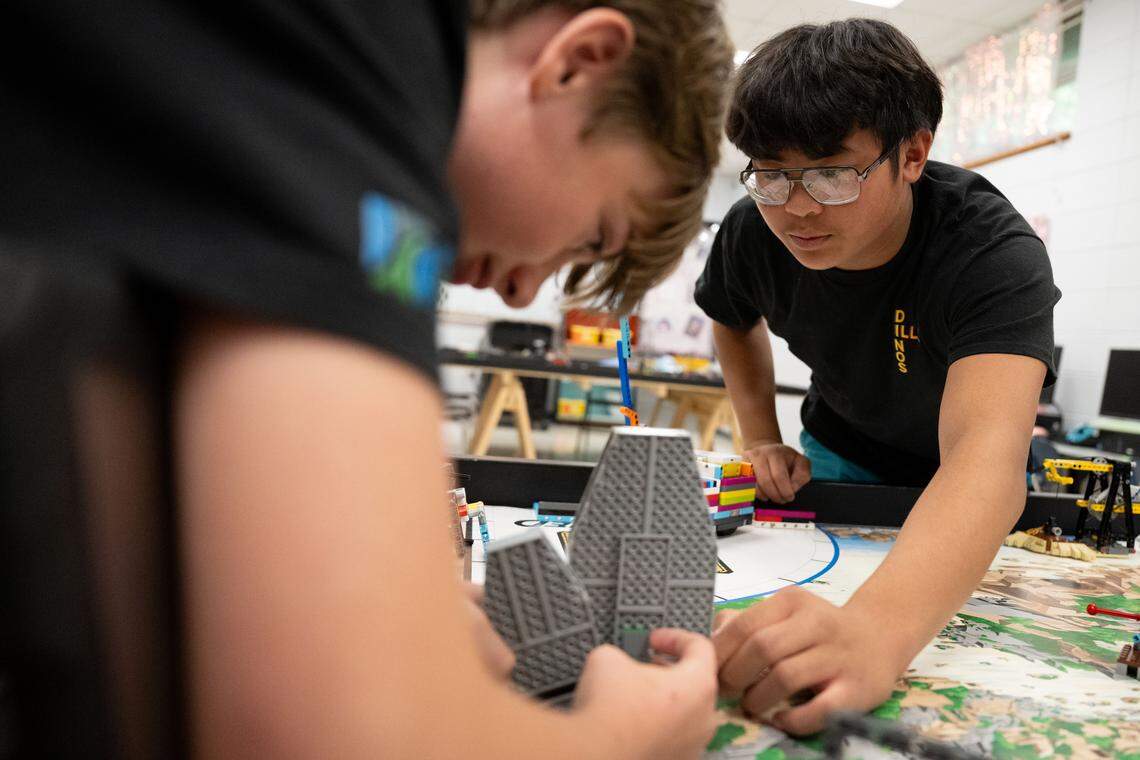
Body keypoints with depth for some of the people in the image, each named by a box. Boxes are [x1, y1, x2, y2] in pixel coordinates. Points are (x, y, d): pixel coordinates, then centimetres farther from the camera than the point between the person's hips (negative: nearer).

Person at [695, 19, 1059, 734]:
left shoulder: (996, 254, -37)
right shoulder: (753, 232, -22)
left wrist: (876, 629, -73)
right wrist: (762, 441, -9)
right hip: (839, 454, 3)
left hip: (961, 482, -2)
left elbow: (987, 452, -55)